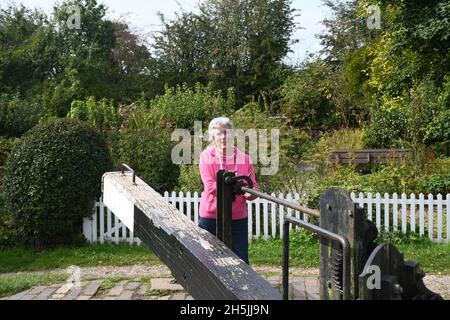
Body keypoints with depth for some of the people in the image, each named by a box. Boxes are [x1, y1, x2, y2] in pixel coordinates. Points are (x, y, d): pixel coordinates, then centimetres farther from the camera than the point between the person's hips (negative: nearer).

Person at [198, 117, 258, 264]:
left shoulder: (244, 158, 3)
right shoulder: (207, 156, -4)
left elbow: (253, 187, 2)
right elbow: (210, 186, -16)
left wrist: (249, 193, -23)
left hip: (238, 218, 2)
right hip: (211, 217, -2)